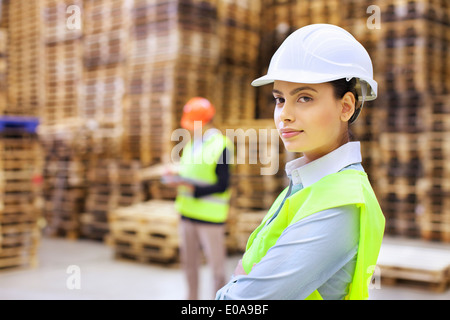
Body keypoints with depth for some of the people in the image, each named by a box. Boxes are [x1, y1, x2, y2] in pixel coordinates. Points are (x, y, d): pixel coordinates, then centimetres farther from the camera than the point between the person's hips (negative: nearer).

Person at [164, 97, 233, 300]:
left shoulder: (221, 146, -13)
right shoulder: (191, 144, 11)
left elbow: (222, 186, -16)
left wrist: (191, 187, -22)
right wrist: (177, 177, -2)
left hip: (210, 215, -8)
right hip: (188, 212, 8)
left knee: (216, 263, 3)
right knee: (189, 260, 16)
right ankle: (192, 296, 31)